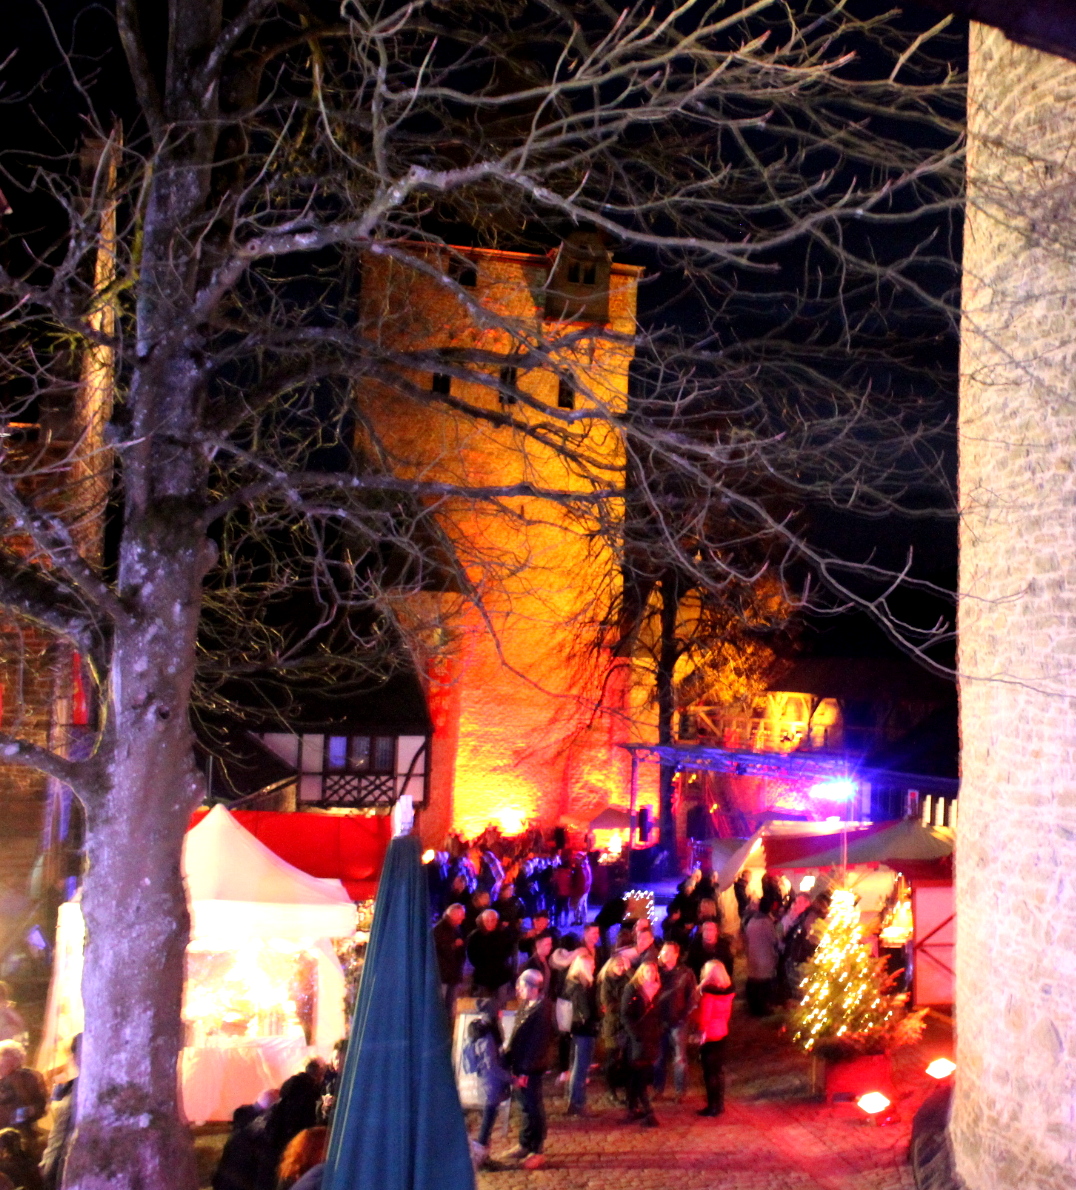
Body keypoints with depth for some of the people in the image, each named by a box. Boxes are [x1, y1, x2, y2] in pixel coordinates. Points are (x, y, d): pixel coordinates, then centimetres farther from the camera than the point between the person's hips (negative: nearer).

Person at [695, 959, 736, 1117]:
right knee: (719, 1069, 18)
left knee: (710, 1071, 3)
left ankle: (713, 1107, 10)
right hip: (722, 1033, 7)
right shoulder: (727, 990, -1)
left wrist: (701, 1033, -6)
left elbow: (704, 1016, -18)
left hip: (709, 1036, -7)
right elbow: (727, 1012, 9)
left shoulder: (708, 992, -21)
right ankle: (719, 1103, 28)